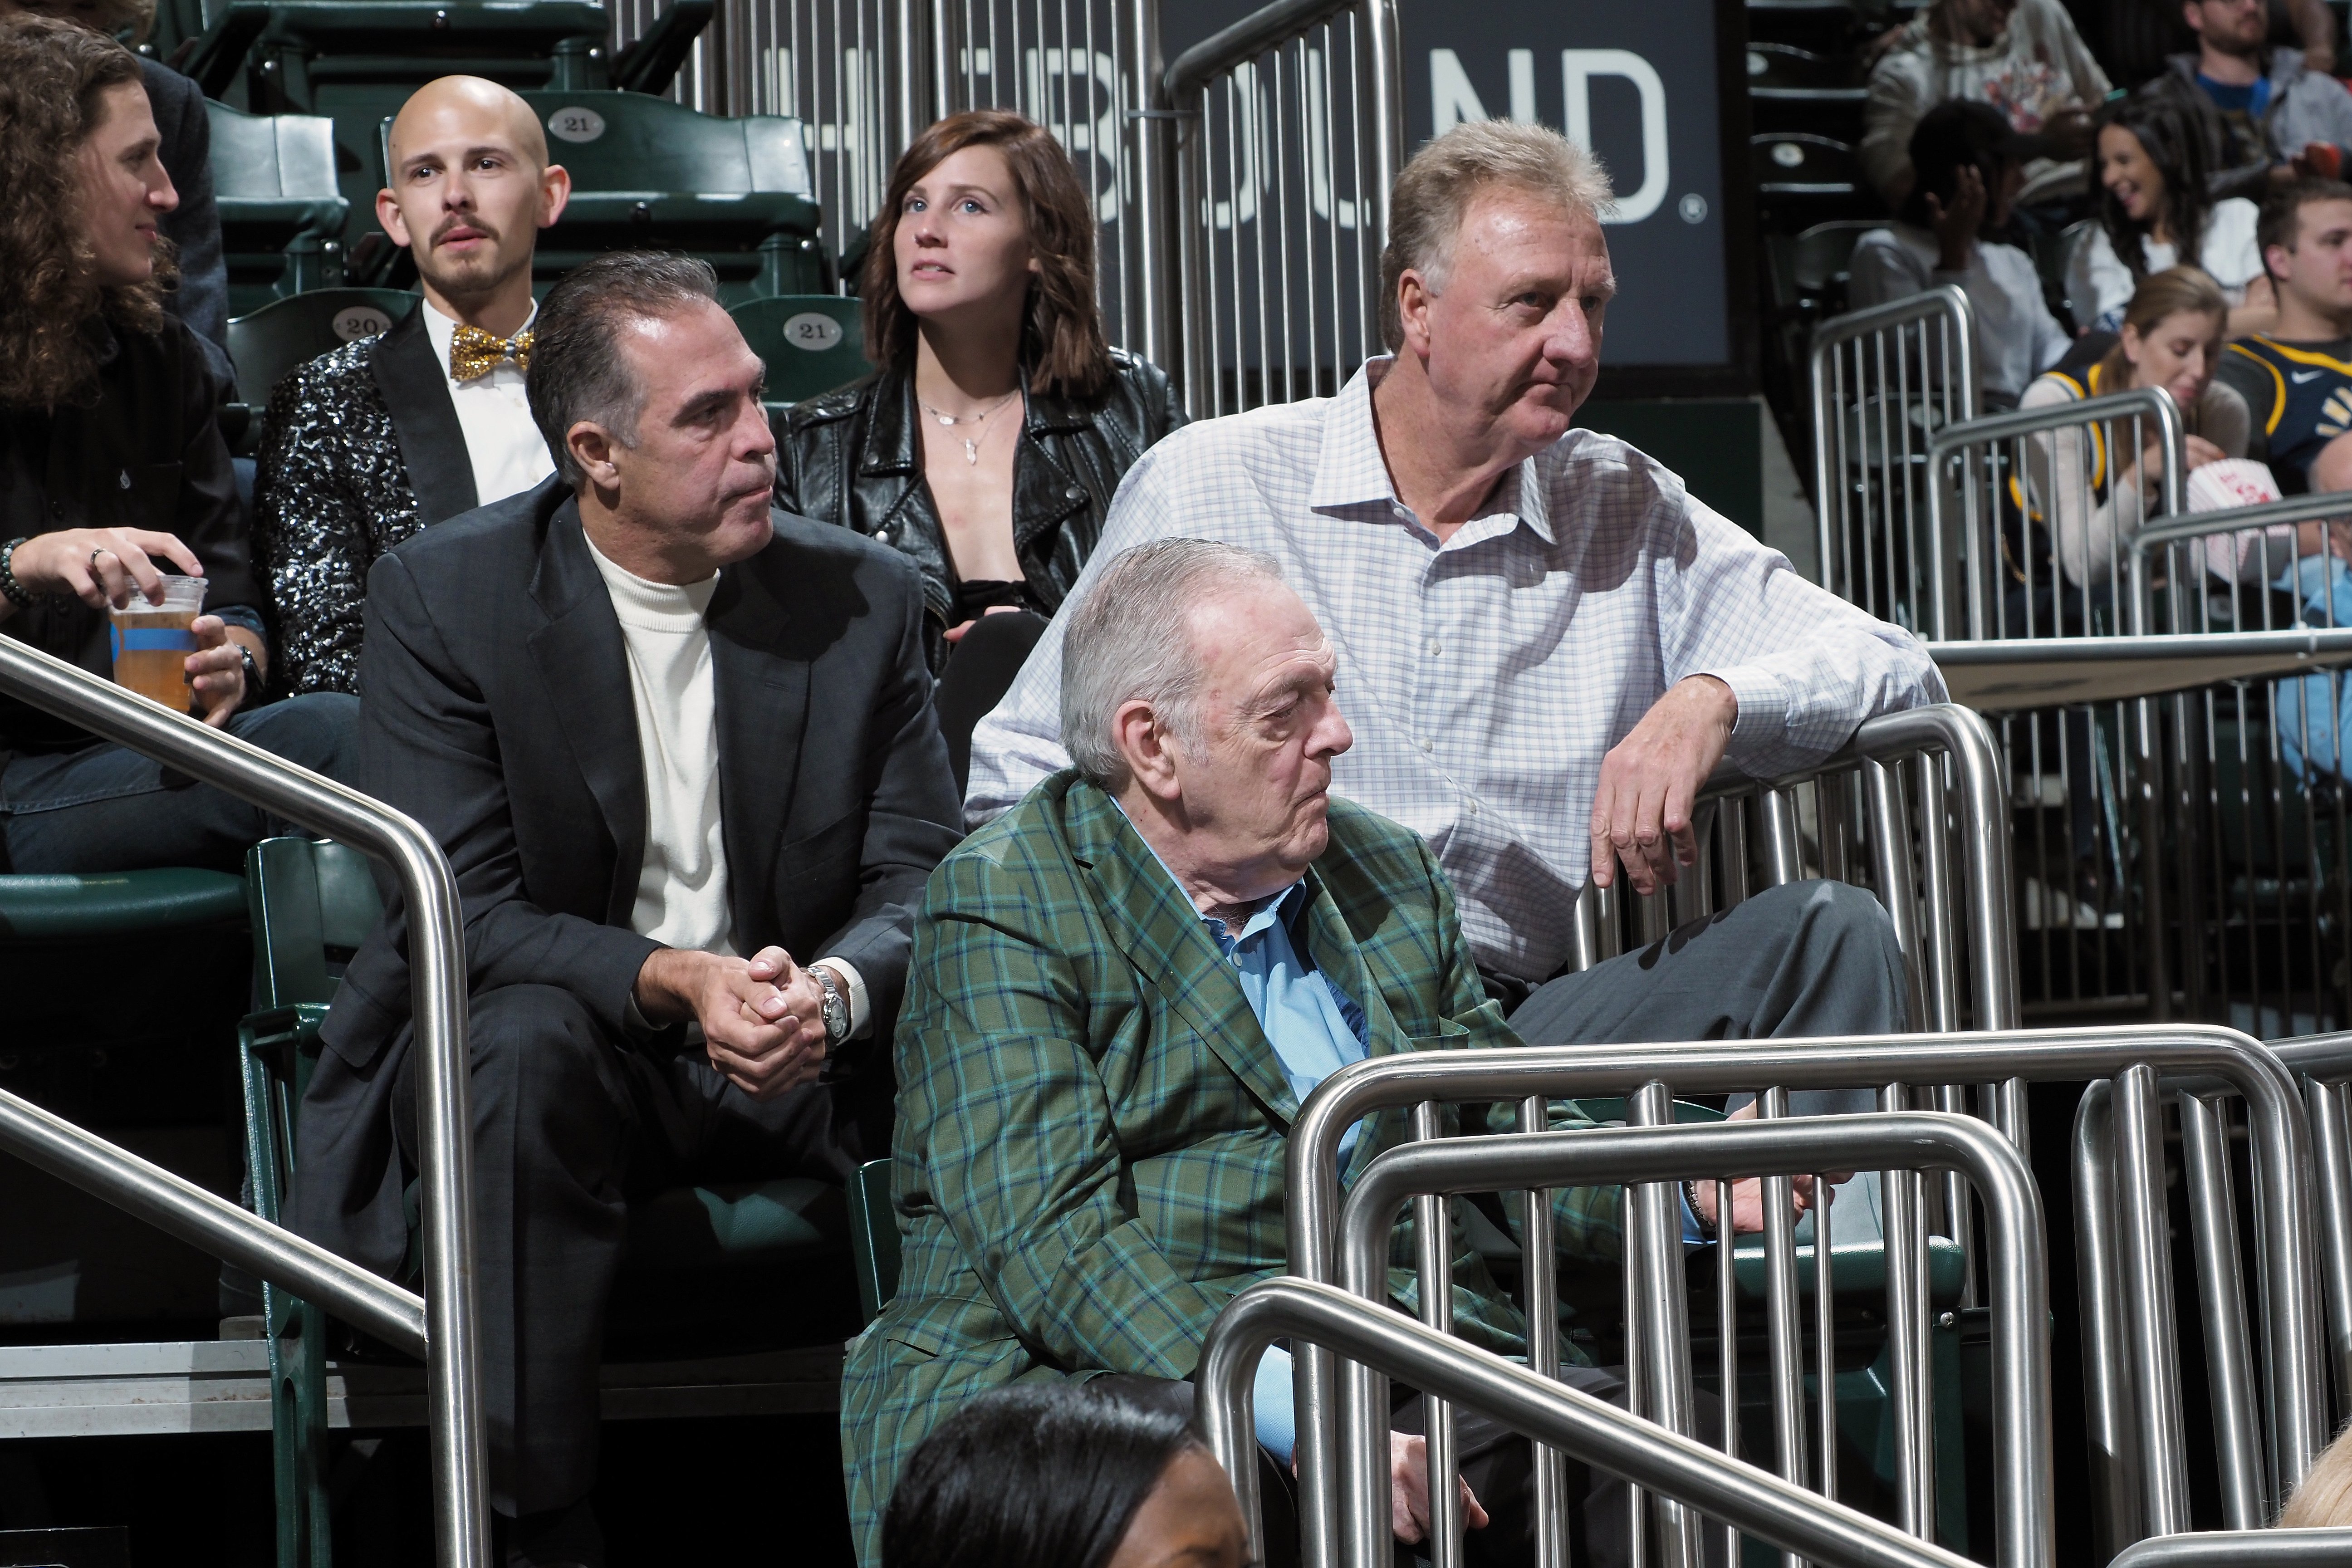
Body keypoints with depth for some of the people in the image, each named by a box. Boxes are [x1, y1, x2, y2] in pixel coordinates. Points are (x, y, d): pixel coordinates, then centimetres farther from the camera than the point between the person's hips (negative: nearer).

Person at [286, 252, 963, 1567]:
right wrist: (675, 982, -31)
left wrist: (832, 990, -26)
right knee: (527, 1036, -36)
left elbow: (919, 880, -2)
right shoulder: (441, 596, -7)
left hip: (801, 1065, 2)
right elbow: (461, 912, -14)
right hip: (561, 1054, -2)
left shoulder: (866, 596, 1)